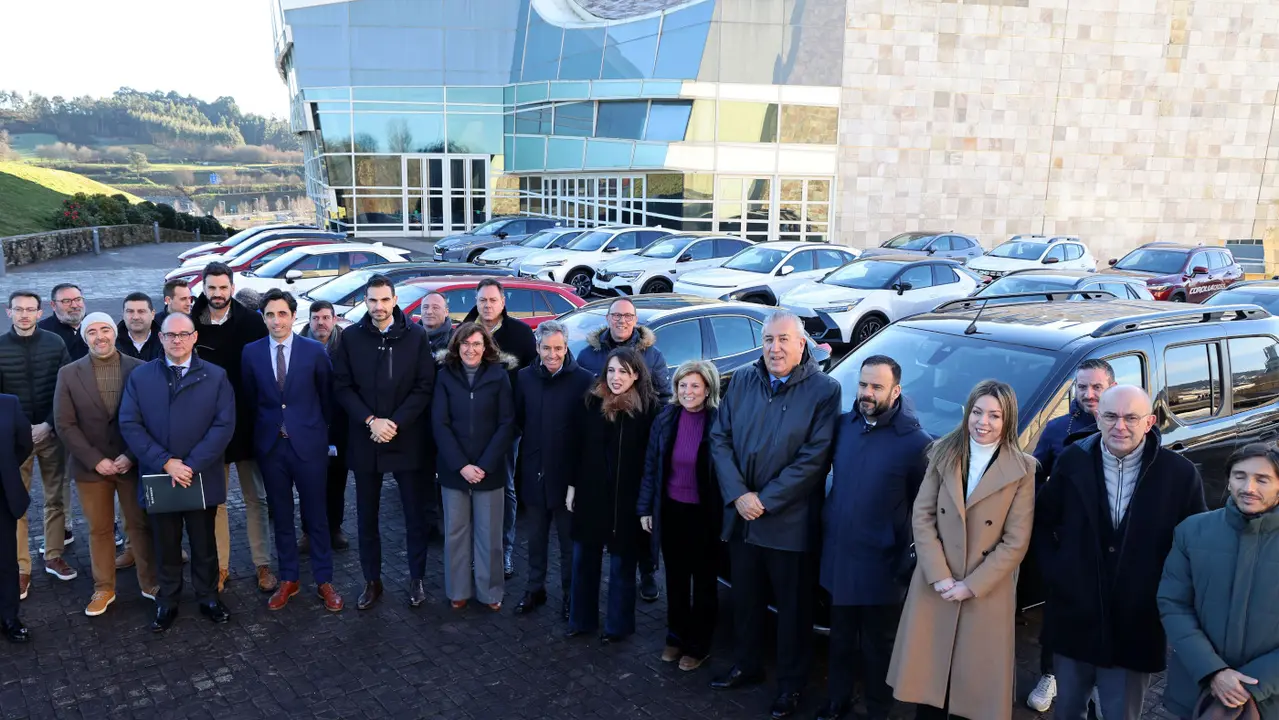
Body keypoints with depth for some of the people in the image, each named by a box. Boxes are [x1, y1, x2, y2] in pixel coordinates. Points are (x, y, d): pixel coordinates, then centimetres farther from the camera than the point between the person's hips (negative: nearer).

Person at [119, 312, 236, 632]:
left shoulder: (216, 376, 0)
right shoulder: (140, 377, 4)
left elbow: (224, 425, -7)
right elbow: (129, 425, -4)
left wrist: (191, 465, -16)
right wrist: (165, 462, -15)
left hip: (202, 478, -1)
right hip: (158, 477, 1)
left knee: (204, 544, 12)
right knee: (165, 546, 12)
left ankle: (208, 597, 28)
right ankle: (167, 602, 26)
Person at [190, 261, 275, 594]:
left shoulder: (250, 321, -5)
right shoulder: (192, 323, -4)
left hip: (246, 422, -1)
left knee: (255, 497, 9)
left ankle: (263, 565, 19)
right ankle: (220, 566, 22)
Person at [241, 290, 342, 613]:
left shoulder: (315, 351, -5)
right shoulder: (251, 352, 1)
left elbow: (327, 396, 4)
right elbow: (248, 396, 11)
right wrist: (263, 425, 9)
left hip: (308, 442, -2)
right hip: (269, 444, 2)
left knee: (316, 514, 6)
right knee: (281, 515, 12)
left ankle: (324, 581, 17)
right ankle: (288, 579, 24)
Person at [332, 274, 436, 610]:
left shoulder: (416, 335, -2)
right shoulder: (350, 337, 2)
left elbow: (424, 386, -5)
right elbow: (342, 386, 0)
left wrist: (396, 423, -13)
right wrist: (370, 421, -12)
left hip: (408, 439, -1)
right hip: (365, 439, 1)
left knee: (416, 514, 7)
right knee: (367, 516, 10)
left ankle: (417, 578, 21)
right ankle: (372, 580, 23)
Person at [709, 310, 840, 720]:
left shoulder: (823, 390, -10)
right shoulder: (741, 382, 3)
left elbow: (813, 458, -15)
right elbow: (720, 439, 1)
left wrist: (765, 501, -16)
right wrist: (738, 495, -11)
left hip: (790, 524, -4)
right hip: (741, 517, 4)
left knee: (793, 609, 10)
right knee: (745, 600, 19)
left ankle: (791, 685, 28)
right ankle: (747, 666, 39)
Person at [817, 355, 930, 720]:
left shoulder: (915, 442, -15)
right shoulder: (842, 425, 0)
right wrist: (826, 519, 8)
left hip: (880, 566, -4)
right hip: (837, 556, 5)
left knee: (878, 647, 13)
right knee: (840, 639, 22)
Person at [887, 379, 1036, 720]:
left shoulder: (1022, 469, -6)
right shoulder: (944, 453, 1)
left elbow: (1016, 542, -7)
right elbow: (921, 517, -1)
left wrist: (972, 585, -11)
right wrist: (939, 575, -11)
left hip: (986, 594, -2)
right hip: (934, 586, 2)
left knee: (974, 684, 8)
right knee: (928, 680, 9)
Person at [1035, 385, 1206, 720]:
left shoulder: (1180, 474, -9)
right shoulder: (1072, 462, -5)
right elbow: (1041, 522, 6)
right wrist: (1053, 570, -4)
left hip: (1136, 631, -1)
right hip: (1073, 620, 2)